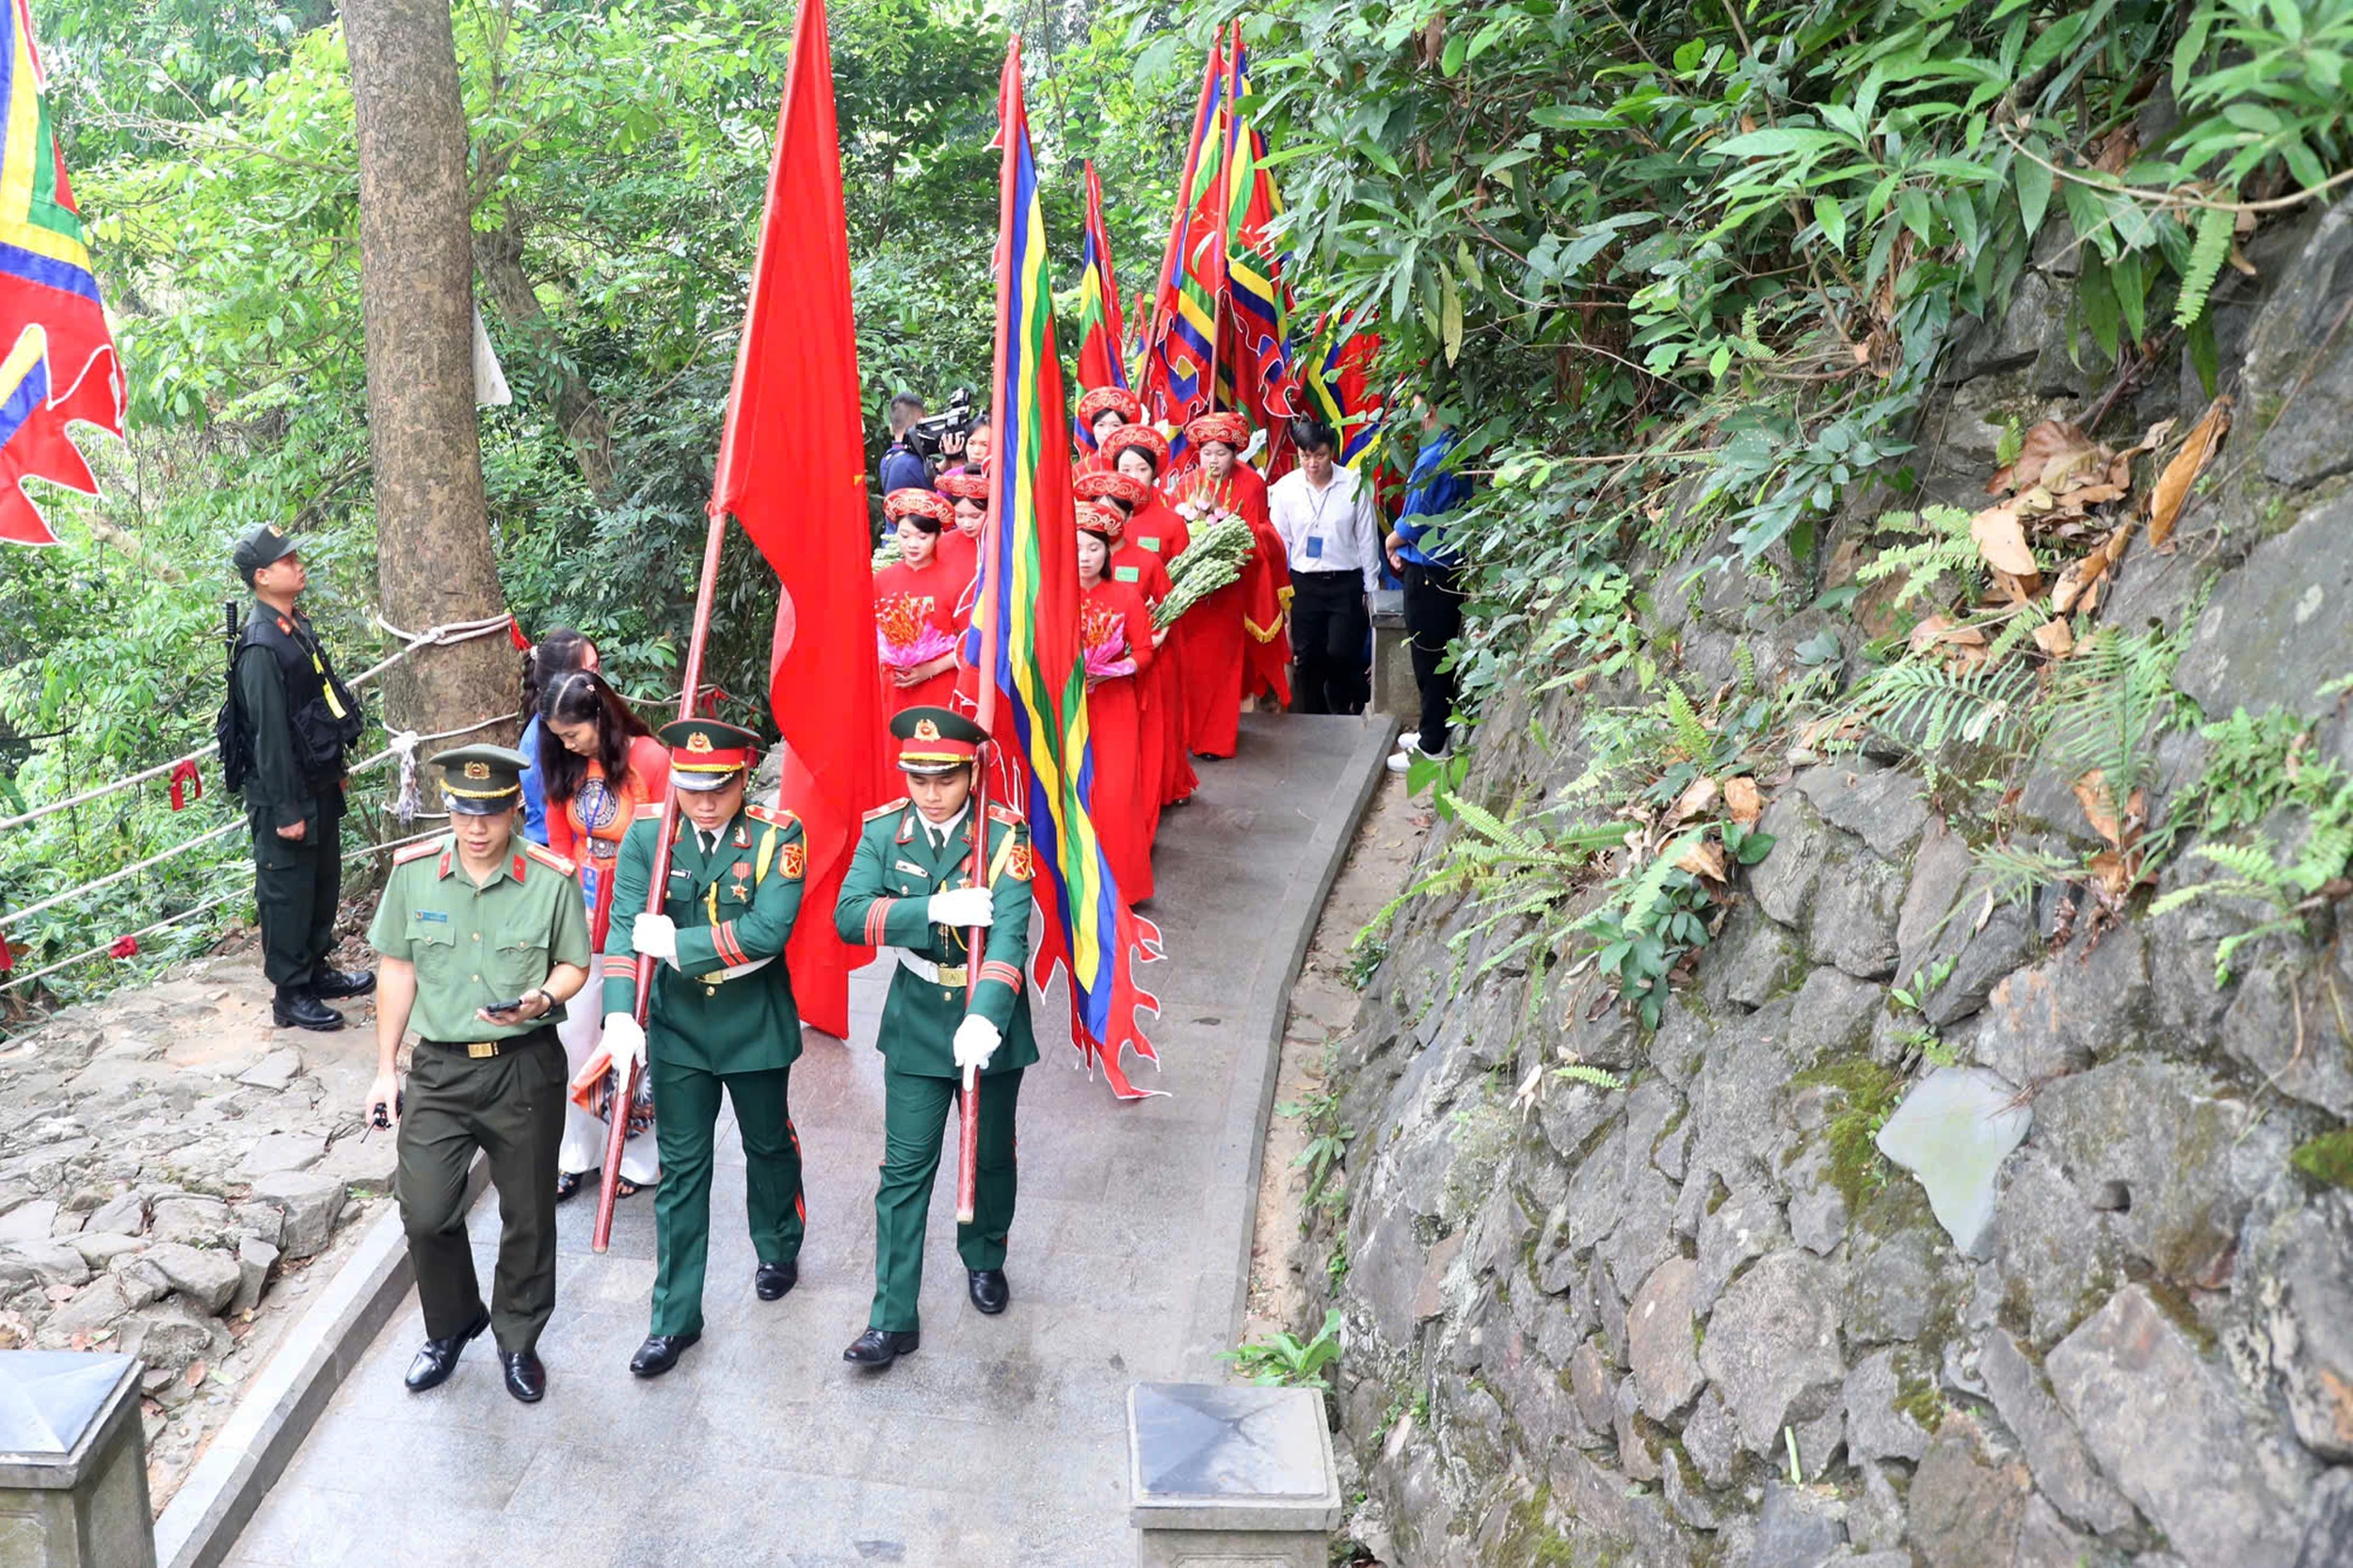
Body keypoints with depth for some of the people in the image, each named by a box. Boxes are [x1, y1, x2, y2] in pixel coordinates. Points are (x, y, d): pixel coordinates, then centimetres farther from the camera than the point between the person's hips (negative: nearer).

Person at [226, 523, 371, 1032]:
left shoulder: (297, 626, 7)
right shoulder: (262, 645, -22)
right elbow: (269, 733, -23)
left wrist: (336, 771, 20)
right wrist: (285, 809, -21)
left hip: (319, 784, 9)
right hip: (286, 794, -9)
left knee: (324, 882, 20)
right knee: (287, 891, 3)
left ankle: (316, 970, 36)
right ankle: (290, 995, 14)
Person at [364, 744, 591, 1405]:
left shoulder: (552, 878, -10)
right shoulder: (413, 872, -4)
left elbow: (574, 966, 2)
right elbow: (398, 970, 5)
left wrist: (541, 998, -21)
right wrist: (386, 1070, 7)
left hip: (526, 1069, -1)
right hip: (439, 1068, 1)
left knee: (528, 1217, 10)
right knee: (425, 1212, -1)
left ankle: (518, 1339, 32)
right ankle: (450, 1327, 27)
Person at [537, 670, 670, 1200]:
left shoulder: (651, 761, -15)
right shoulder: (563, 765, 3)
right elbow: (559, 844, 10)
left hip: (635, 921, -5)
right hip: (580, 919, 5)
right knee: (572, 1034, 8)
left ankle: (639, 1157, 18)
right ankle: (575, 1153, 22)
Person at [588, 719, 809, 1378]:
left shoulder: (777, 835, -15)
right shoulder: (647, 832, -8)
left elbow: (769, 931, -26)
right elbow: (627, 930, -14)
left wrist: (676, 942, -24)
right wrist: (620, 1014, -26)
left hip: (754, 1023, -1)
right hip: (676, 1026, 1)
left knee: (768, 1145, 20)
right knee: (681, 1169, 7)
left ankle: (778, 1249, 48)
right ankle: (675, 1318, 17)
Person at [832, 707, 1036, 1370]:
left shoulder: (1006, 835, -14)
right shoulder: (883, 830, -5)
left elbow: (1010, 933, -25)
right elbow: (849, 914, -17)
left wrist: (986, 1017, -39)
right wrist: (935, 909, -29)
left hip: (988, 1023, -1)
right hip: (915, 1024, 1)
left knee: (990, 1158, 17)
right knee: (904, 1170, 1)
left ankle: (984, 1259, 44)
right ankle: (893, 1319, 8)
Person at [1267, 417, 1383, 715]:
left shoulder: (1354, 485, -7)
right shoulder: (1285, 488, -2)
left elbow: (1367, 540, 0)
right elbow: (1279, 543, 6)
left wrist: (1371, 589, 2)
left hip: (1346, 582, -2)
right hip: (1304, 584, 2)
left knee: (1340, 655, -11)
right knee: (1308, 658, 7)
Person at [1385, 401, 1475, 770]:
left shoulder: (1433, 459, -22)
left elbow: (1414, 522, -18)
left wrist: (1392, 542, 2)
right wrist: (1404, 545, 7)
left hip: (1429, 572, -9)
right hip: (1455, 565, 9)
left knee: (1428, 658, 0)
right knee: (1443, 654, 18)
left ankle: (1432, 747, 8)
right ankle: (1438, 729, 30)